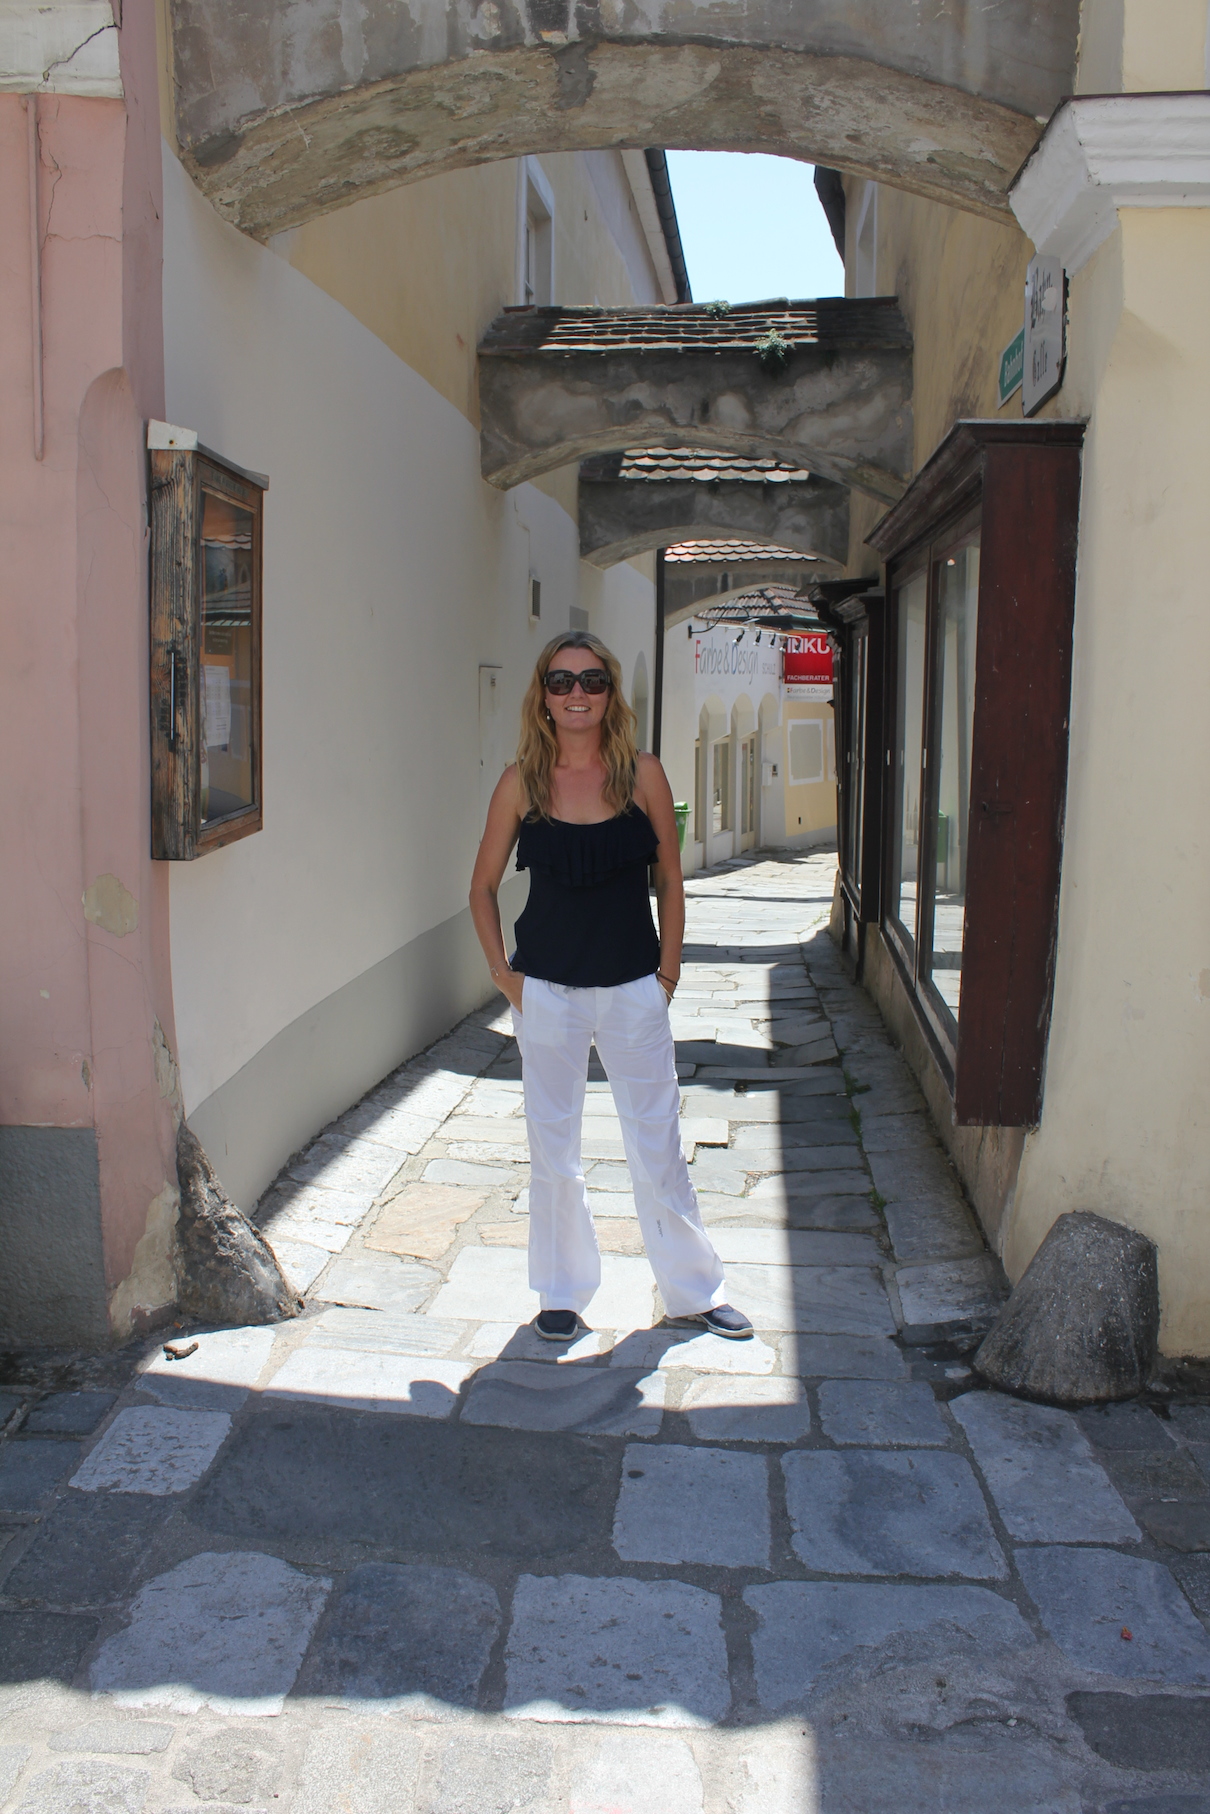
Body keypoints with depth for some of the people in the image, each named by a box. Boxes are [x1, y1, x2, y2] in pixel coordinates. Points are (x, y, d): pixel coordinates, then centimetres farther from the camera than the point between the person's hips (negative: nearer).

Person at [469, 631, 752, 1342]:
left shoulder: (642, 774, -4)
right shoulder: (522, 782, -3)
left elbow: (671, 879, 4)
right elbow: (484, 887, 7)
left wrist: (667, 971, 1)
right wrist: (503, 972, 0)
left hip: (634, 991, 0)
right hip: (546, 992, 0)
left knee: (659, 1150, 8)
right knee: (554, 1154, 11)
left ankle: (695, 1290, 25)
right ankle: (563, 1293, 29)